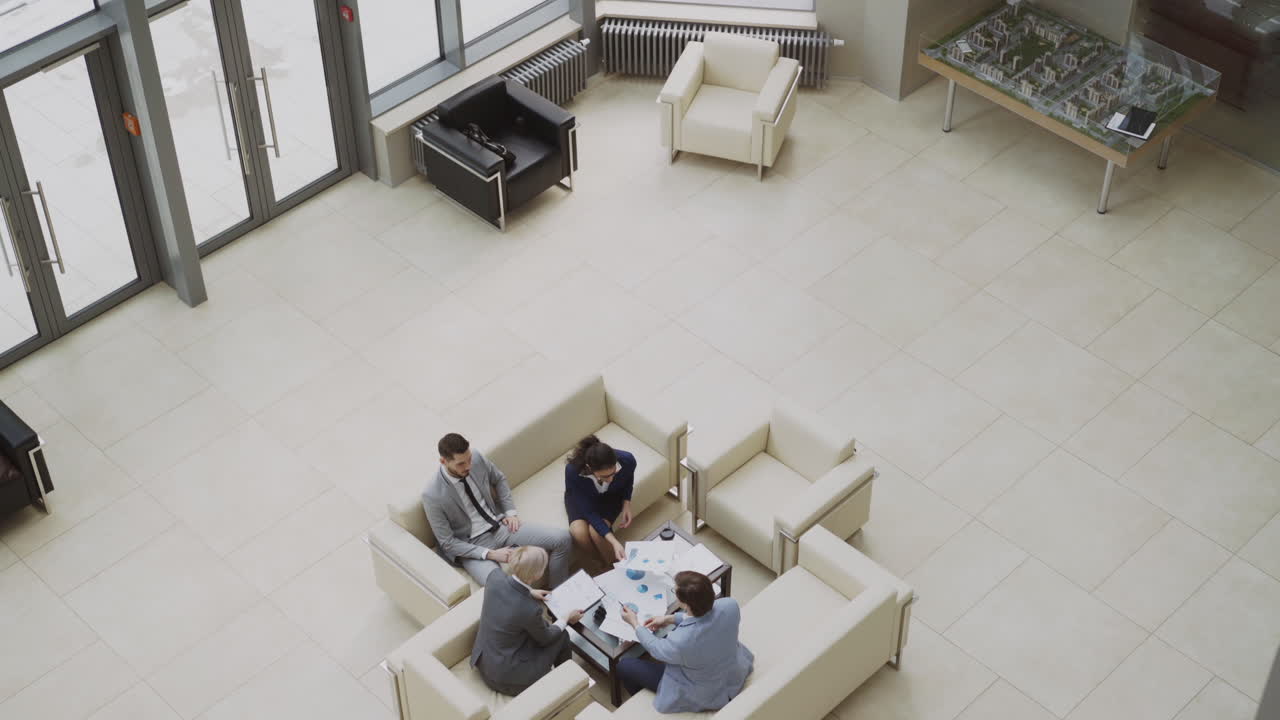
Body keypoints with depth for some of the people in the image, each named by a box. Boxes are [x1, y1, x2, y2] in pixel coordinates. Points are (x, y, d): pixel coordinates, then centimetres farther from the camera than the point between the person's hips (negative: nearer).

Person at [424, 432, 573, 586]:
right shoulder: (432, 495, -22)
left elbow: (499, 480, 14)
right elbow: (447, 543, -15)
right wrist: (490, 554, -21)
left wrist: (510, 512, 2)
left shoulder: (477, 458, -9)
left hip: (500, 525, 6)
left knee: (562, 539, -8)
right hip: (473, 545, -5)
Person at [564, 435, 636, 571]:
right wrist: (614, 542, -40)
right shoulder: (573, 470, -40)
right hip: (581, 498, 0)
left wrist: (626, 503, -18)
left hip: (611, 495, 1)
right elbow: (589, 511, -32)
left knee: (595, 532, -27)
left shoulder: (627, 460, -34)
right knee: (579, 532, -28)